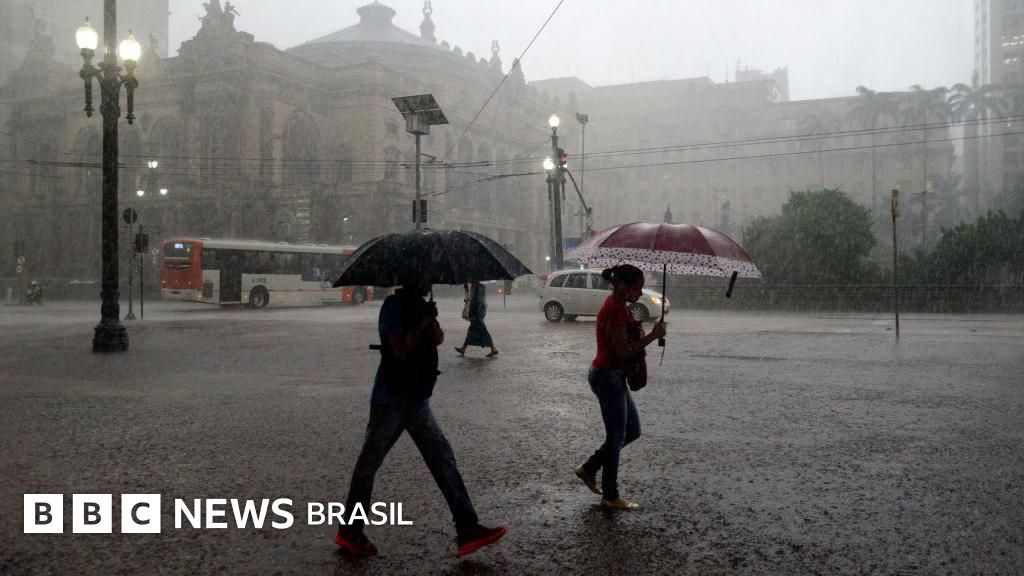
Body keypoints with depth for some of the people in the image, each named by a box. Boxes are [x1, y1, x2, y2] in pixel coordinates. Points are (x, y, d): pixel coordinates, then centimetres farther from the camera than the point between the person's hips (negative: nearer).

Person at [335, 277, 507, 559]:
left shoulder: (419, 306, 12)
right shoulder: (394, 306, -13)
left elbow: (437, 340, 4)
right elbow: (400, 350, -23)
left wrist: (432, 323, -15)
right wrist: (425, 322, -18)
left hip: (418, 400, 8)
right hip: (391, 401, -8)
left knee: (444, 459, 2)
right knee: (369, 464, 4)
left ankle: (467, 531, 3)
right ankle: (348, 533, 20)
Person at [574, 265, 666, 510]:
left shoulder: (616, 305, 10)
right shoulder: (615, 310, -21)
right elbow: (623, 352, -23)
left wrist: (638, 333, 3)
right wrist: (653, 335, -19)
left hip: (612, 376, 10)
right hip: (608, 377, -10)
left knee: (632, 431, 17)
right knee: (616, 436, 2)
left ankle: (589, 469, 25)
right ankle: (610, 496, 15)